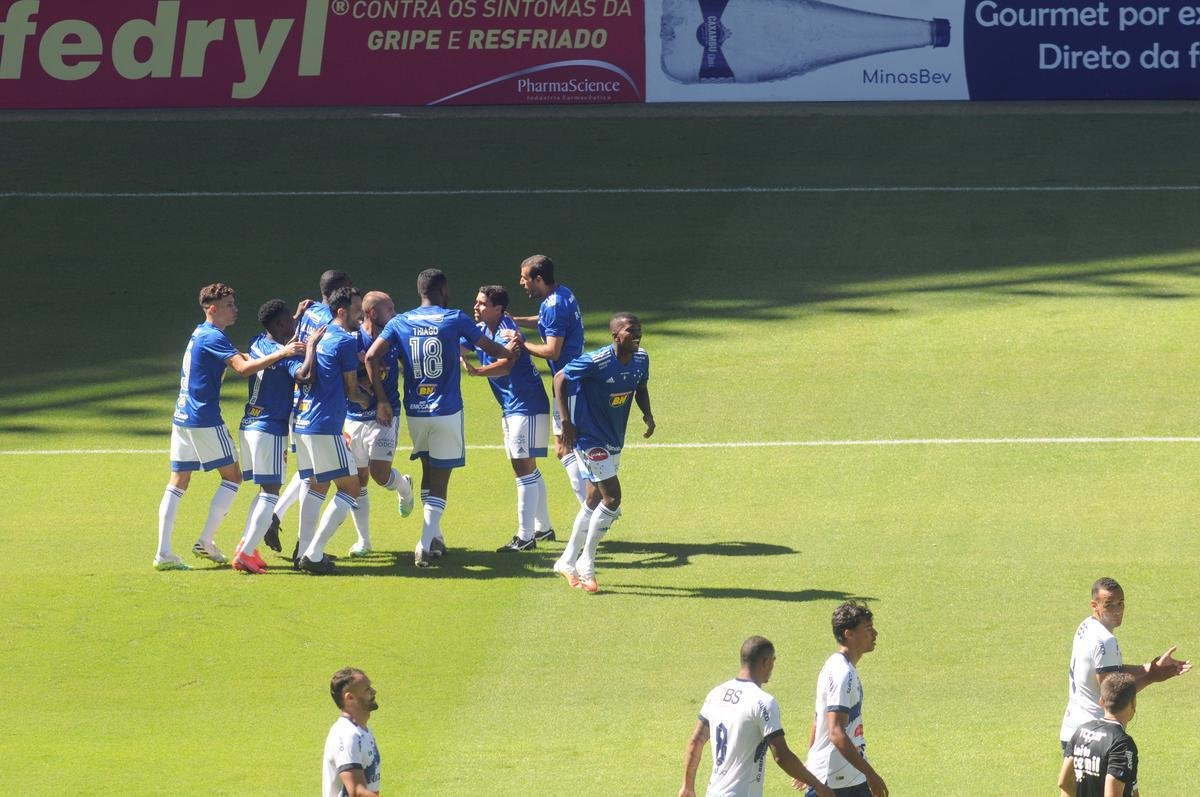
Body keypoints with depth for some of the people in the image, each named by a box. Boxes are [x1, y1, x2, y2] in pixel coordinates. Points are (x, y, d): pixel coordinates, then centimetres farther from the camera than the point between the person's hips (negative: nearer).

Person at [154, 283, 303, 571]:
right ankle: (206, 541, -1)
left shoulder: (200, 334, 17)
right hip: (204, 420, -9)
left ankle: (163, 553, 2)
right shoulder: (213, 337, -13)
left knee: (178, 483, 7)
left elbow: (240, 359, 26)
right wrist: (281, 353, -28)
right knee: (232, 476, 2)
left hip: (182, 417, 9)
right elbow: (243, 368, -26)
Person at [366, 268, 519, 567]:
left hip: (415, 411, 3)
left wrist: (381, 400, -3)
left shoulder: (400, 323, 2)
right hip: (447, 411, -3)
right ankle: (426, 544, -12)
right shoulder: (455, 320, -4)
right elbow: (489, 347, 9)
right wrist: (510, 350, 31)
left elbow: (372, 356, -9)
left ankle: (435, 536, 24)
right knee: (440, 478, -1)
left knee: (429, 472, 22)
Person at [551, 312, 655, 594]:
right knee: (612, 498, -13)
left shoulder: (641, 359, -3)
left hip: (613, 440, 8)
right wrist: (565, 421, -18)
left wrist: (647, 413, -4)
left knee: (594, 501, 16)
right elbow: (560, 378, -14)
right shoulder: (596, 361, -24)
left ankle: (568, 562, 30)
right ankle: (586, 565, -1)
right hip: (590, 438, -8)